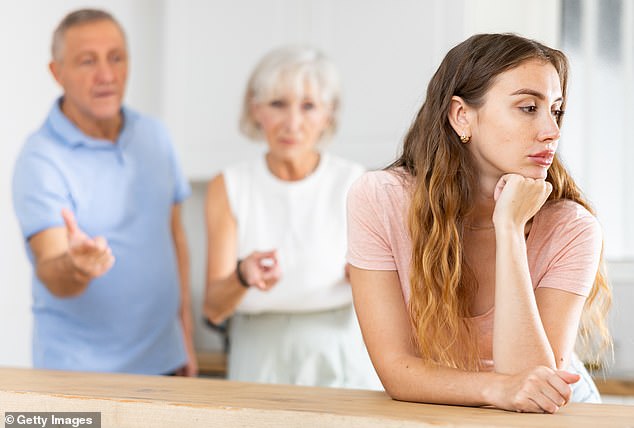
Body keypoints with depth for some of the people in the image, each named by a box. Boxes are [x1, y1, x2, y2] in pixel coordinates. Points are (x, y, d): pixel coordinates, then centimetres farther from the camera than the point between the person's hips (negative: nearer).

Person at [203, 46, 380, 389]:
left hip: (342, 368, -1)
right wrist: (243, 277, -24)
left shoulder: (353, 183, 1)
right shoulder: (229, 187, 3)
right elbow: (214, 309, -5)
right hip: (260, 366, 1)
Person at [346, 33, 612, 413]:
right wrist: (497, 388, -31)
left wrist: (509, 228, -25)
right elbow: (396, 368, -14)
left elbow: (535, 386, -23)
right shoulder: (379, 201, -13)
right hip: (434, 417, 1)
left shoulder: (570, 229, -14)